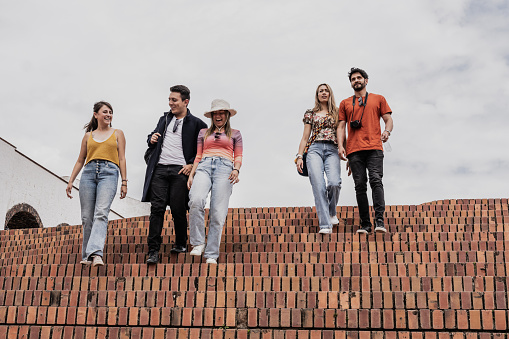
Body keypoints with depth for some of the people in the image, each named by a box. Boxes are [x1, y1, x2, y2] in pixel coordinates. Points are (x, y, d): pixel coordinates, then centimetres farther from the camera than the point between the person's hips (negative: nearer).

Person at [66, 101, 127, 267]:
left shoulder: (117, 133, 17)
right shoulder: (88, 135, 21)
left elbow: (122, 159, 11)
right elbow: (80, 160, 22)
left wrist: (124, 182, 2)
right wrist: (70, 181, 14)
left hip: (109, 173, -3)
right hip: (89, 173, 3)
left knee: (101, 213, -21)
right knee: (87, 217, -2)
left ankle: (96, 253, -34)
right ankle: (87, 256, 7)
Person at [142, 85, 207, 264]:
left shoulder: (196, 124, 5)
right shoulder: (164, 119, 20)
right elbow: (153, 136, 32)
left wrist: (192, 164, -4)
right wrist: (151, 139, 8)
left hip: (180, 170, -3)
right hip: (160, 169, 3)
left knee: (178, 209, -2)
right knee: (157, 208, -5)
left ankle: (181, 244, 19)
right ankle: (153, 250, -5)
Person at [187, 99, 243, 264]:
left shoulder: (235, 133, 22)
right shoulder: (204, 132, 26)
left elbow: (238, 157, 16)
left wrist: (236, 170, -5)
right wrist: (191, 174, 9)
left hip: (225, 167, -1)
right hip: (204, 167, 1)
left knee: (218, 212, -11)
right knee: (196, 200, -29)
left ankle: (211, 254, -5)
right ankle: (197, 243, -18)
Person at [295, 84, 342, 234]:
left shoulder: (337, 113, 19)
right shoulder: (310, 114, 18)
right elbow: (305, 137, 16)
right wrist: (299, 156, 6)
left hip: (332, 150, 0)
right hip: (314, 149, 0)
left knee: (334, 182, -23)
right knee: (318, 185, -16)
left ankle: (332, 212, 8)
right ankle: (325, 224, -15)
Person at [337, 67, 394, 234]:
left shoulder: (378, 99, 18)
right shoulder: (345, 103, 22)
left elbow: (388, 119, 13)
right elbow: (341, 126, 16)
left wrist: (387, 131, -9)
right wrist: (340, 145, 1)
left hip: (374, 148, -2)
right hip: (354, 150, 2)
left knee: (376, 181, -16)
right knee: (360, 186, -3)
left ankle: (379, 221, -21)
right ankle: (365, 224, -1)